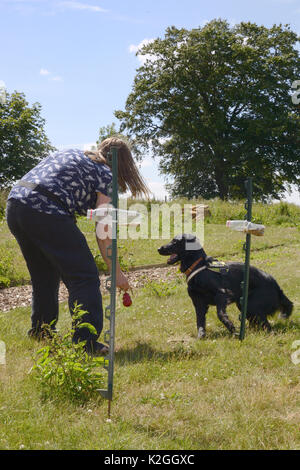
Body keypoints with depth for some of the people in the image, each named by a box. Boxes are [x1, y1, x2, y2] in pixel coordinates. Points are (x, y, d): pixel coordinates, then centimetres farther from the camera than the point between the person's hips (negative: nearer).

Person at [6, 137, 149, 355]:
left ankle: (40, 332, 39)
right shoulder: (105, 175, 6)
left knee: (44, 275, 26)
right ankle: (85, 341, -6)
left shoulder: (71, 154, 28)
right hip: (46, 213, -8)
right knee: (84, 276, -1)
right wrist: (116, 272, 6)